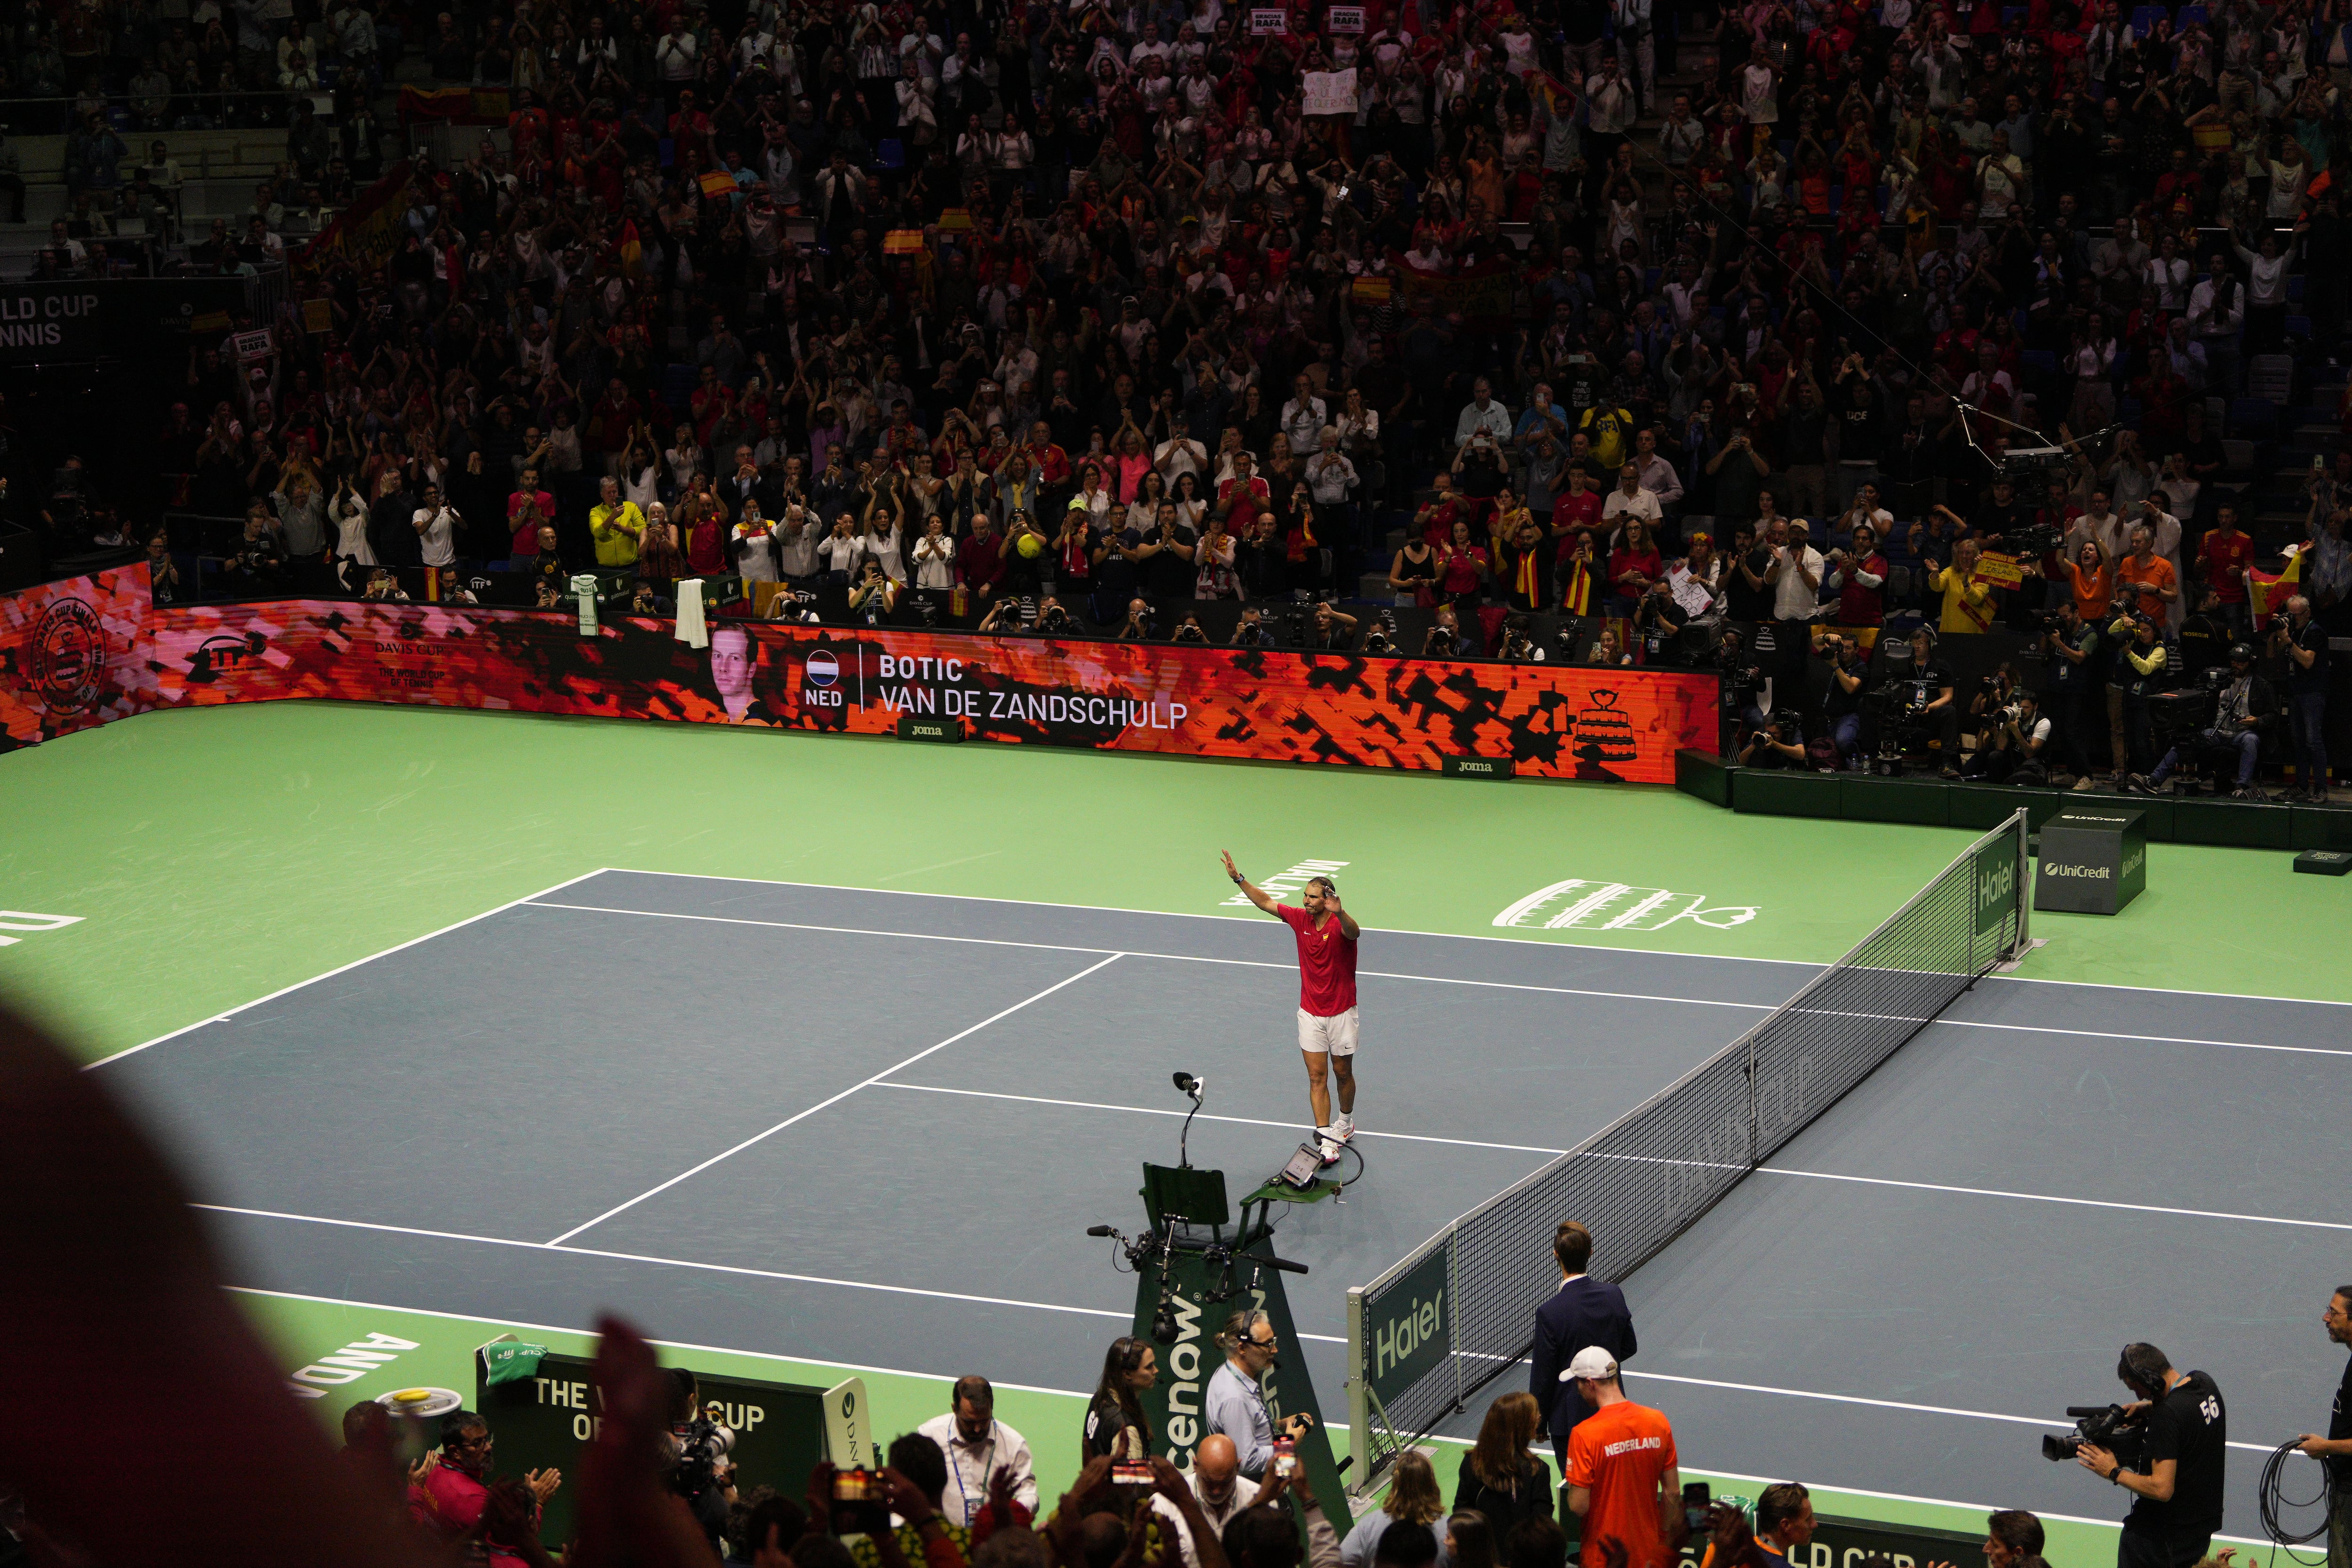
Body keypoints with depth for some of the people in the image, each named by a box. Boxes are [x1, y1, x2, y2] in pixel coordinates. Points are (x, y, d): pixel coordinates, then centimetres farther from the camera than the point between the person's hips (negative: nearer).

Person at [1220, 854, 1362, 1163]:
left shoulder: (1339, 925, -21)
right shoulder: (1300, 919, -5)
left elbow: (1353, 932, -46)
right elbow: (1266, 902, 7)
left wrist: (1338, 912, -67)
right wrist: (1239, 879, 1)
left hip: (1341, 1013, -4)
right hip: (1310, 1013, 4)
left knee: (1343, 1073, 13)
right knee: (1317, 1077, -4)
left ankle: (1346, 1122, 38)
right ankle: (1326, 1139, -6)